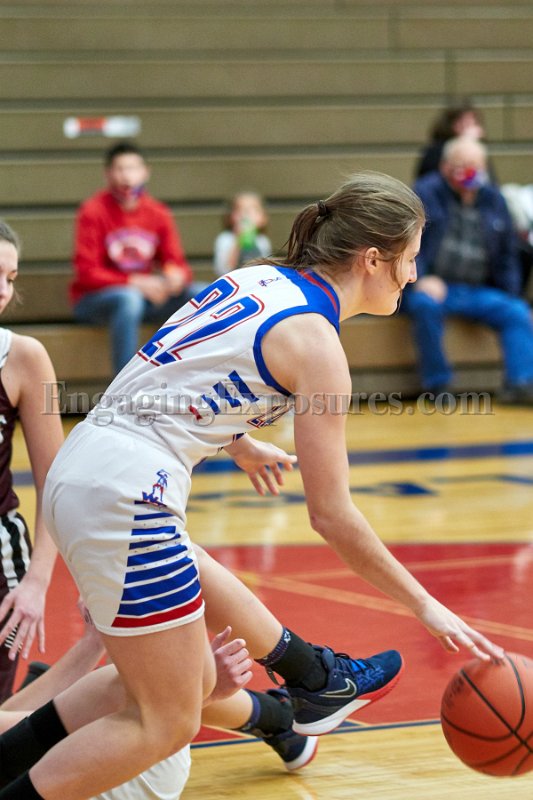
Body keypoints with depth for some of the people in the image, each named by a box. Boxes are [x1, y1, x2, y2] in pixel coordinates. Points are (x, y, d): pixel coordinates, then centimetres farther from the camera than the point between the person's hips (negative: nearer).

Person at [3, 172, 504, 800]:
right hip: (126, 495, -9)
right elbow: (332, 517, -11)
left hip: (77, 470, 10)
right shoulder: (315, 342, -11)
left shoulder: (260, 278, 12)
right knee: (166, 724, 0)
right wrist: (426, 606, -2)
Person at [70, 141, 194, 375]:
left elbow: (177, 264, 6)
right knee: (129, 299, -39)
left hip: (145, 296, 5)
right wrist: (135, 283, -25)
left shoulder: (158, 213, 4)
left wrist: (177, 276, -20)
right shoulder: (93, 211, -10)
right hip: (93, 299, -5)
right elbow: (87, 274, -14)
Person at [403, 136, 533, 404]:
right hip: (435, 287, -4)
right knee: (425, 305, -36)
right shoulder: (425, 193, 1)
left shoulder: (494, 199, 15)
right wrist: (421, 279, -21)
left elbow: (507, 255, 19)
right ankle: (437, 386, -27)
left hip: (479, 292, 4)